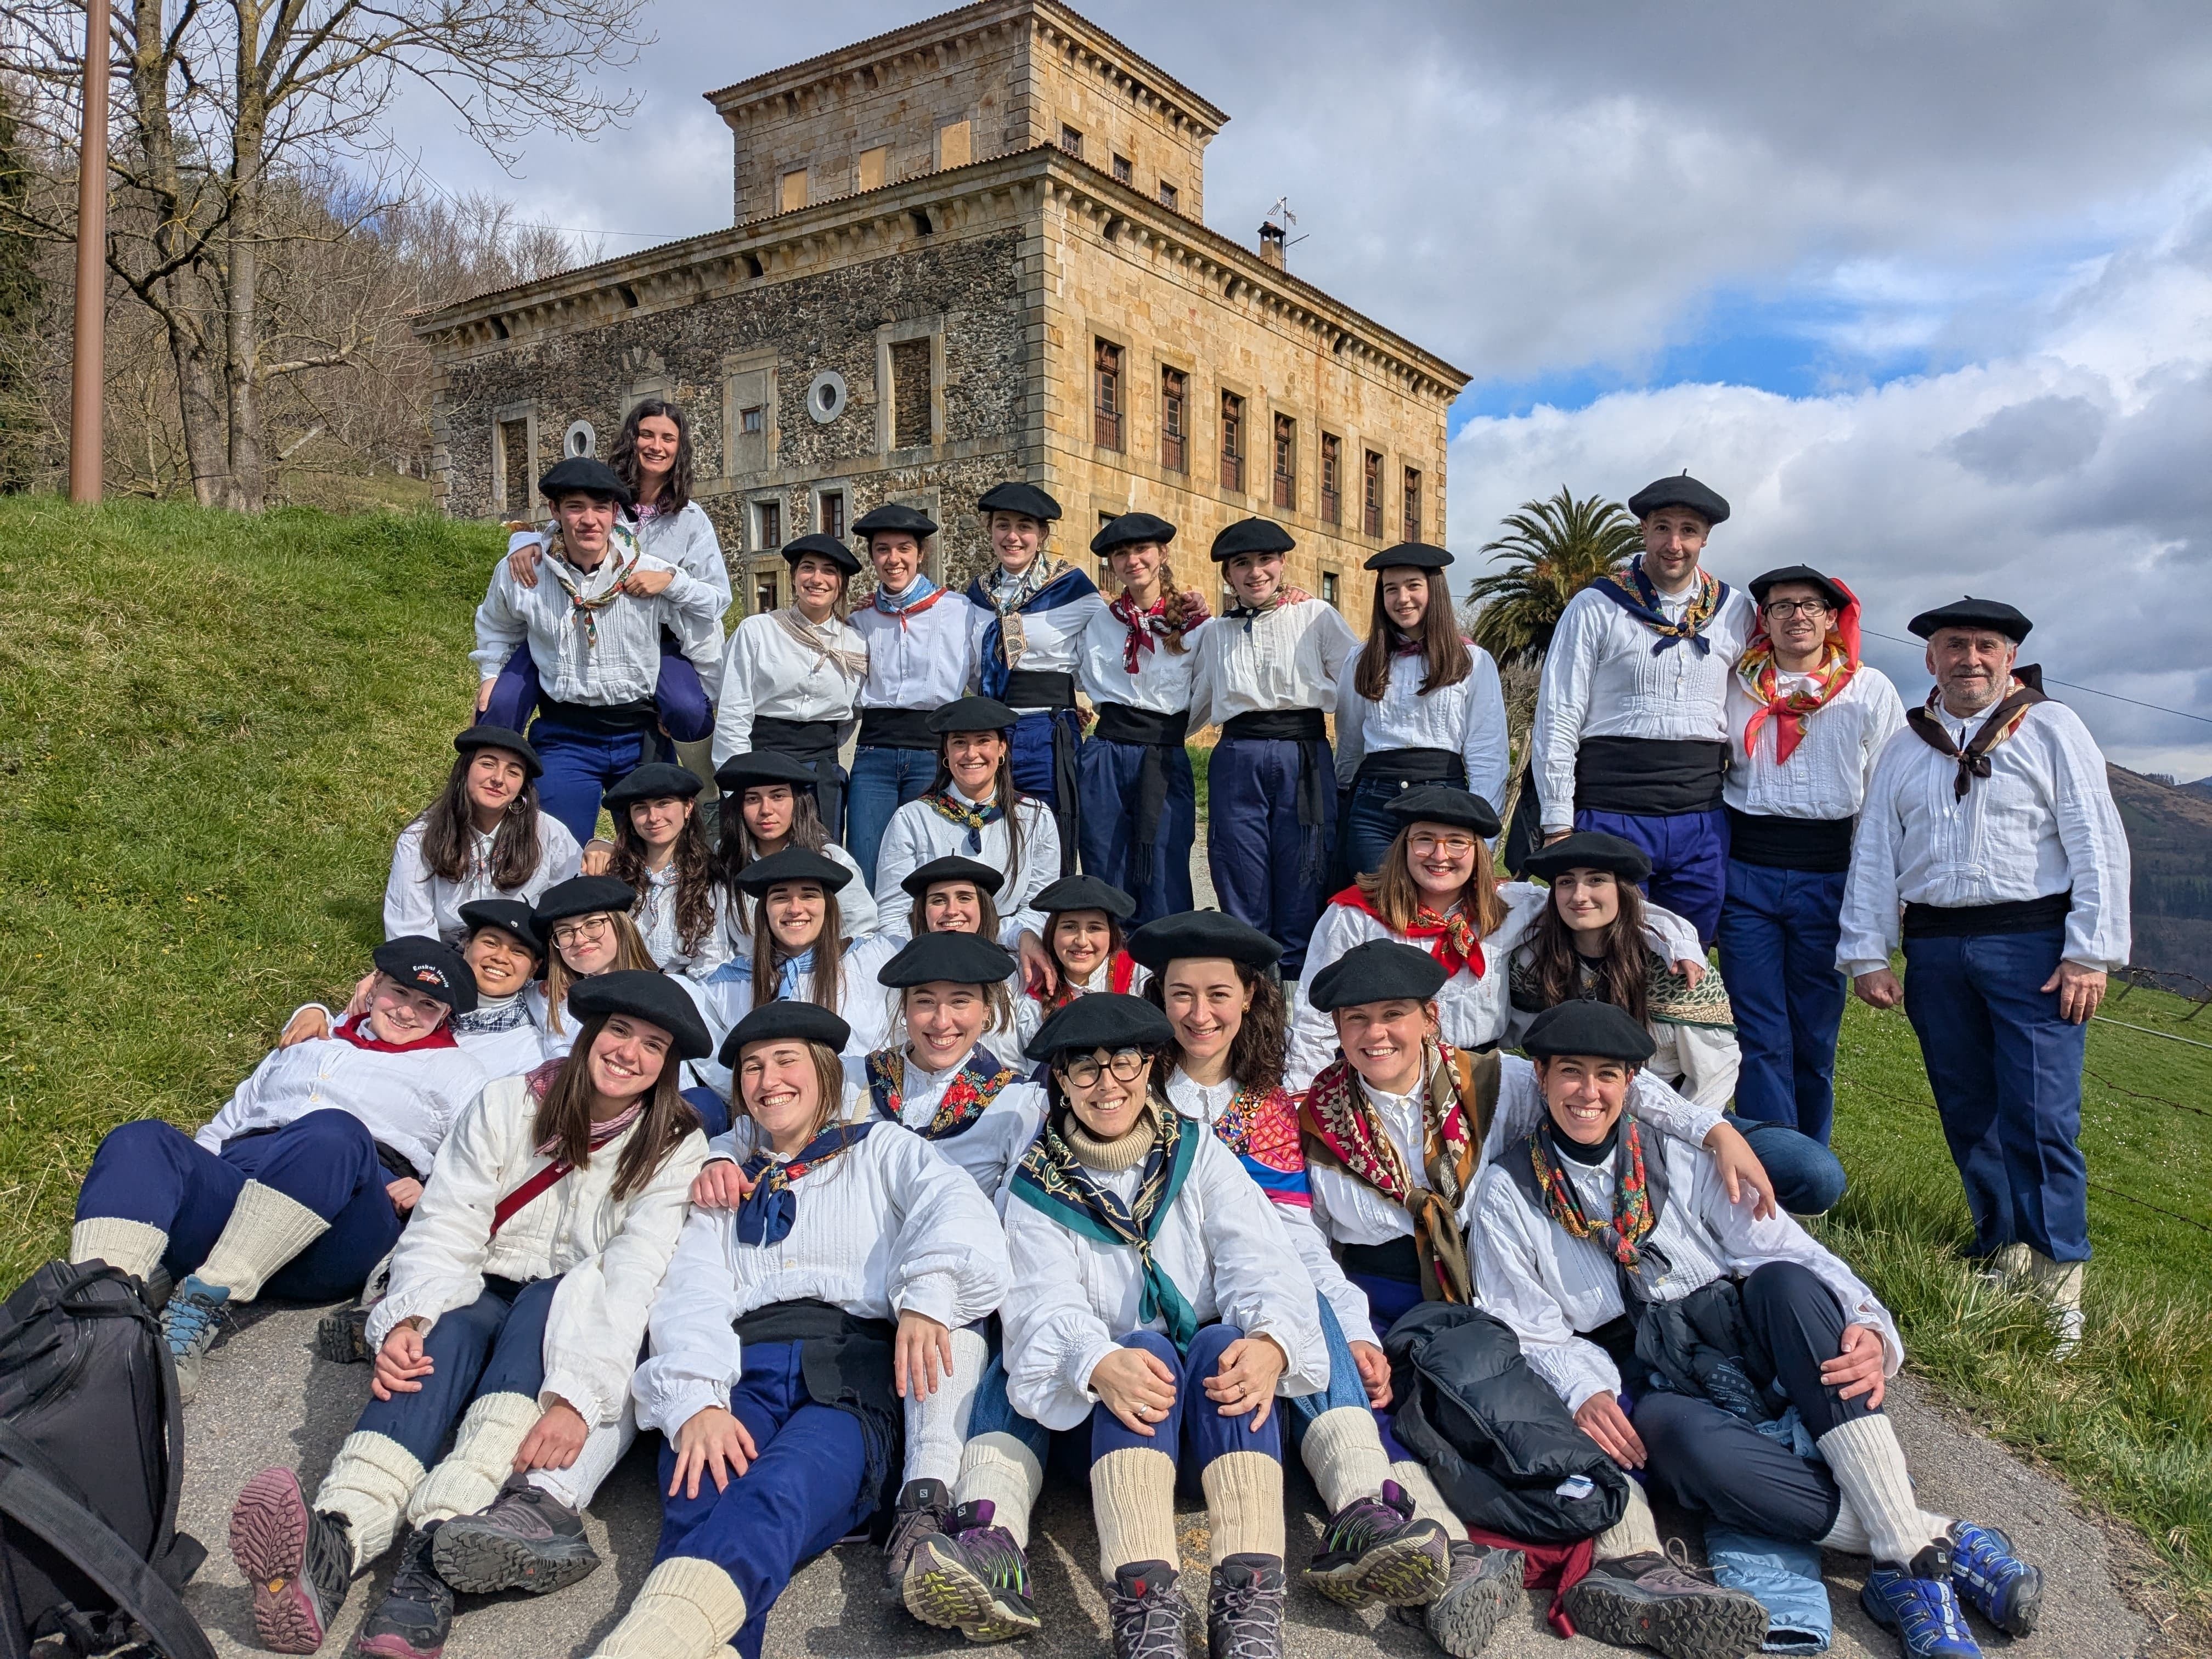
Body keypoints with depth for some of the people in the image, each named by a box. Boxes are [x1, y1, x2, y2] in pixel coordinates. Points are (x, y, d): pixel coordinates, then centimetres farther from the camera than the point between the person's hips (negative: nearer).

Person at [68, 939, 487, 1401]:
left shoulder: (452, 1067, 24)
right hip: (224, 1189, 4)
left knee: (334, 1132, -37)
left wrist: (429, 1193, -9)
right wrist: (186, 1174, 13)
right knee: (140, 1142, -26)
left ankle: (206, 1306, -39)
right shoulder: (307, 1045, 36)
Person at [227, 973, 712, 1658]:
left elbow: (633, 1279, -20)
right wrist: (406, 1320, -31)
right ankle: (333, 1541, -57)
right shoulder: (507, 1105, -4)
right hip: (480, 1297, 1)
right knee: (450, 1330, -32)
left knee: (549, 1297, -33)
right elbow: (445, 1230, -11)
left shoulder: (677, 1147, -8)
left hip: (571, 1323, -1)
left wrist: (577, 1395, -34)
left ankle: (432, 1547, -51)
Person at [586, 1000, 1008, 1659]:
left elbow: (956, 1206, 1)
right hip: (743, 1370, 3)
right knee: (702, 1498, -34)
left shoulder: (881, 1149, 22)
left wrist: (927, 1291, -23)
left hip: (852, 1369, -3)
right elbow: (692, 1296, 11)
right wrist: (694, 1402, -12)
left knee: (779, 1492, -37)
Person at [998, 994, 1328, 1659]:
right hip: (1106, 1411, -1)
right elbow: (1046, 1304, -11)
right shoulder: (1036, 1190, 6)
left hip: (1216, 1394, 1)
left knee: (1221, 1344, -30)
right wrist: (1098, 1363, -35)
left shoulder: (1199, 1155, 9)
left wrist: (1271, 1342, -30)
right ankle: (1142, 1599, -46)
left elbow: (1262, 1260, -7)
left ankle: (1249, 1597, -42)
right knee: (1145, 1344, -31)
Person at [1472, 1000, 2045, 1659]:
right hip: (1644, 1392, -3)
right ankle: (1942, 1537, -28)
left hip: (1742, 1355, 3)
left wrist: (1869, 1328, -19)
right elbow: (1530, 1333, -1)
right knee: (1688, 1443, -38)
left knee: (1785, 1281, -29)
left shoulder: (1677, 1162, 8)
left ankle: (1909, 1562, -33)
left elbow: (1787, 1250, -1)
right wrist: (1586, 1392, -21)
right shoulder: (1508, 1195, 3)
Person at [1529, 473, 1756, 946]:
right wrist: (1558, 827, -7)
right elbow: (1556, 720, -3)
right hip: (1610, 815, -3)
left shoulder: (1736, 612, 9)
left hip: (1702, 823, 3)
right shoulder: (1596, 607, -1)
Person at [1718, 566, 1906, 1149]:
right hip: (1747, 874, 0)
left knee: (1815, 1036, 7)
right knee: (1760, 1036, -3)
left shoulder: (1871, 690, 5)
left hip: (1828, 875, 0)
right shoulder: (1736, 685, 6)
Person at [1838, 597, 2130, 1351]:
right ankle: (2004, 1258, 20)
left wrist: (2090, 953, -9)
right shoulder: (1904, 749, 15)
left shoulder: (2052, 728, 5)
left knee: (2040, 1116, -8)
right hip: (1936, 949, 4)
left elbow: (2097, 843, -1)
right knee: (1968, 1114, 8)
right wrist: (1867, 956, 5)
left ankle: (2057, 1287, 0)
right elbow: (1874, 853, 12)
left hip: (2032, 942, -4)